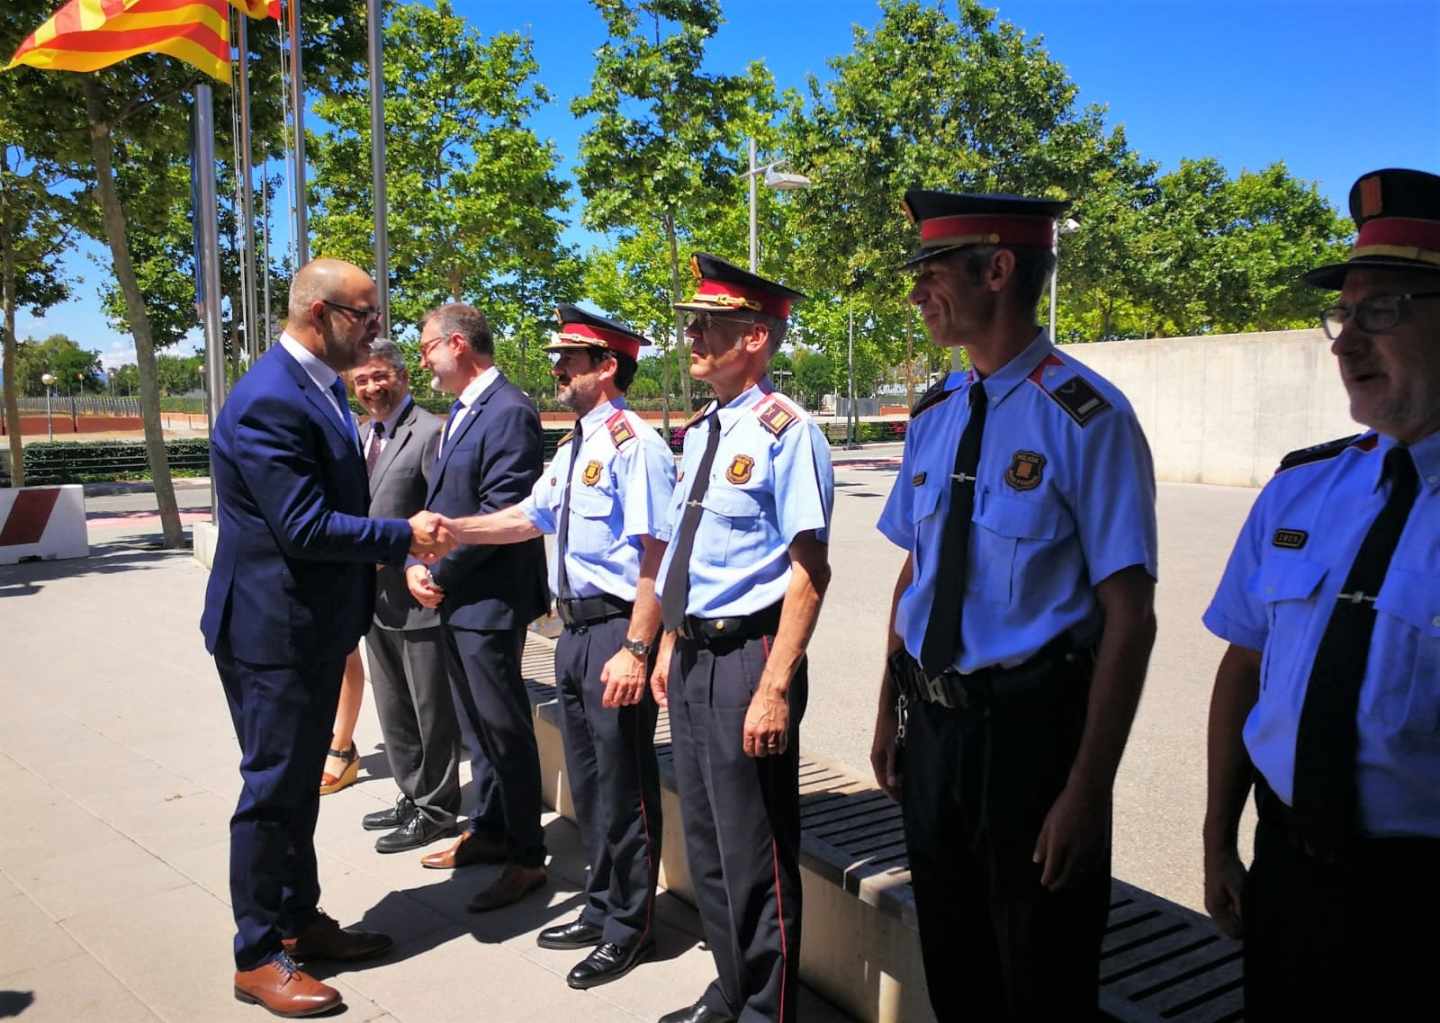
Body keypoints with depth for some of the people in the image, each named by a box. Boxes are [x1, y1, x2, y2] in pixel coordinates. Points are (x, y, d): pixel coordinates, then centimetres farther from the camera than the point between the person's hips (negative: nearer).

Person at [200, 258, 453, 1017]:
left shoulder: (319, 386, 8)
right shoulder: (268, 401, -23)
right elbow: (305, 527, -26)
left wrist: (403, 540, 3)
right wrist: (405, 536, -17)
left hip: (313, 624, 10)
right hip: (272, 630, -10)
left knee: (299, 783, 20)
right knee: (273, 790, 3)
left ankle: (299, 920, 35)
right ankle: (258, 958, 18)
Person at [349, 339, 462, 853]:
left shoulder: (431, 432, -13)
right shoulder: (364, 436, 14)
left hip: (418, 596, -8)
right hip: (376, 597, 9)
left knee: (432, 709, 4)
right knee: (393, 709, 19)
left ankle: (436, 811, 17)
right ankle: (412, 796, 33)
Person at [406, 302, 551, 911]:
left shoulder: (509, 412, -16)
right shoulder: (461, 412, 15)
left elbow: (502, 514, -22)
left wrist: (440, 574, -13)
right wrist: (416, 564, 2)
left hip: (490, 601, -9)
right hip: (454, 598, 9)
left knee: (504, 728, 0)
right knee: (476, 725, 19)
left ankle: (526, 856, 13)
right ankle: (489, 831, 34)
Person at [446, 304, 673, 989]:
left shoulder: (633, 443, -16)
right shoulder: (573, 447, 13)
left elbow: (655, 553, -22)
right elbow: (530, 517, 22)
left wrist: (635, 650, -24)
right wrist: (453, 530, 12)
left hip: (617, 630, -9)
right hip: (575, 626, 9)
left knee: (623, 784, 4)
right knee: (587, 778, 19)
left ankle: (629, 928, 21)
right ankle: (601, 909, 37)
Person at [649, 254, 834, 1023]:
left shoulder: (783, 432, -16)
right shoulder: (701, 431, 10)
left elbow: (809, 572, -20)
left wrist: (775, 689, -23)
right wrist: (671, 647, 18)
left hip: (746, 658, -9)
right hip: (692, 656, 9)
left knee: (754, 855, 6)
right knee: (704, 843, 20)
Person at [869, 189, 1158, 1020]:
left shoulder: (1085, 417, -17)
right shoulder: (934, 414, 4)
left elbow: (1129, 617, -18)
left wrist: (1088, 790, -18)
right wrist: (892, 712, 14)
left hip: (1030, 730, -6)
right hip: (932, 726, 6)